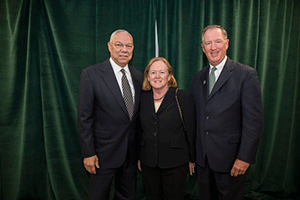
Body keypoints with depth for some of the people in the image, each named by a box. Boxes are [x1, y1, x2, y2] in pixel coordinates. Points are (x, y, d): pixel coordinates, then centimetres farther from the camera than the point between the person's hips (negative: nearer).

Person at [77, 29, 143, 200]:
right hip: (104, 152, -4)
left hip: (131, 153, 5)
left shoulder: (138, 76, 4)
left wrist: (140, 150, 9)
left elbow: (138, 115, 8)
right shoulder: (91, 74, -12)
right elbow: (84, 117, -11)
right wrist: (88, 153, -11)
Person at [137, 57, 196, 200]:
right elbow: (139, 130, 9)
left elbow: (191, 130, -4)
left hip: (175, 163, -3)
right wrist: (139, 156, 10)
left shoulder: (183, 97, -6)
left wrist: (192, 159, -1)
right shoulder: (142, 98, 3)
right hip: (148, 163, 3)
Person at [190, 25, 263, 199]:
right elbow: (195, 118, 10)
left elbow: (254, 120, -12)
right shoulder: (197, 78, 8)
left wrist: (245, 157, -16)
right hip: (203, 158, 5)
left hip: (231, 158, -4)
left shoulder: (246, 75, -9)